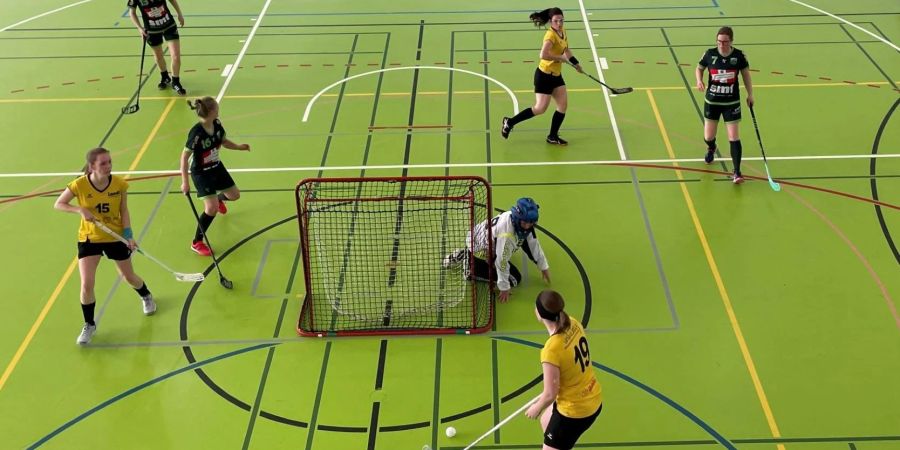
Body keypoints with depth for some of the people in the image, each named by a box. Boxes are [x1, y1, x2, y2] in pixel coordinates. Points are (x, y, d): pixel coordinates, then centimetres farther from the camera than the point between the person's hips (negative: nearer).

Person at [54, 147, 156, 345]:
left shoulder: (120, 184, -16)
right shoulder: (79, 185, -20)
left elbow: (124, 211, -4)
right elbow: (58, 204, -8)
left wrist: (128, 235, -15)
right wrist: (80, 210, -25)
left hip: (115, 237, 1)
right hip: (89, 238, -1)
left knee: (129, 277, 16)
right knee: (87, 285, -8)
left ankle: (146, 297, 51)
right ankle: (89, 325, 15)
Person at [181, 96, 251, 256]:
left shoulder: (217, 124, -11)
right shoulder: (196, 133, -32)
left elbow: (224, 142, 9)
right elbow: (184, 157, -24)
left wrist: (239, 146, -9)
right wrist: (185, 182, -25)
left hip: (217, 167, 7)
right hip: (201, 173, -7)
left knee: (234, 195, 20)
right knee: (211, 208, -16)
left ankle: (218, 199, 59)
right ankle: (197, 243, 1)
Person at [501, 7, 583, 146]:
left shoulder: (563, 31, 2)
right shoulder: (551, 35, -24)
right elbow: (544, 55, -41)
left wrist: (576, 63, 23)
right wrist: (561, 58, -28)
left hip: (556, 75, 8)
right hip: (544, 75, -8)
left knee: (563, 105, 5)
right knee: (540, 109, -4)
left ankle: (553, 137, 17)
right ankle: (509, 122, 11)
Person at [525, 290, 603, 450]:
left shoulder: (551, 350, -33)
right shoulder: (574, 324, -11)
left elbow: (550, 395, -22)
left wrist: (536, 408, -1)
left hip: (575, 412, -8)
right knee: (546, 421, 33)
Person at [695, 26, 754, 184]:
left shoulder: (739, 56, -10)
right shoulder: (710, 54, -9)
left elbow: (746, 74, 5)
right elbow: (699, 68, 7)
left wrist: (750, 94, 5)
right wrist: (699, 81, -13)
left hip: (732, 102, -1)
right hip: (712, 101, 1)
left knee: (733, 137, -7)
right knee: (708, 137, 9)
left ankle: (737, 172, -2)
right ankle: (711, 149, 48)